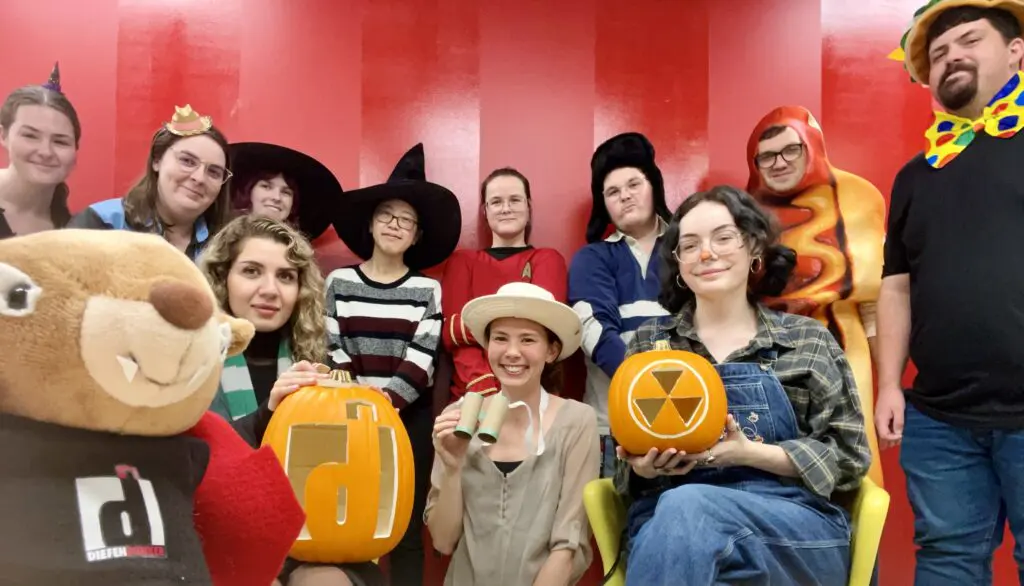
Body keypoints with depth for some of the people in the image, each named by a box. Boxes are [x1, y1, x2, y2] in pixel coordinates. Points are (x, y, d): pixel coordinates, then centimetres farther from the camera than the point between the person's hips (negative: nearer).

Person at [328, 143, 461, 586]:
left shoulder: (427, 290, 3)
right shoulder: (339, 282, 5)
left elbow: (421, 362, -6)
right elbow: (331, 353, -2)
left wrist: (385, 405, -16)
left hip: (409, 416, 0)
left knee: (407, 527, 4)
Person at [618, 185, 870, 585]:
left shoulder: (809, 341, 8)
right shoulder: (649, 341, 12)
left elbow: (849, 458, 3)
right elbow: (625, 463, 13)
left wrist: (748, 452, -13)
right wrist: (642, 467, -12)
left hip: (797, 525, -1)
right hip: (669, 516, 2)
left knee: (685, 507, -33)